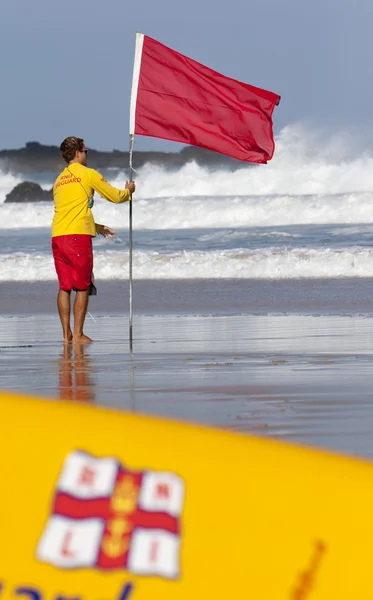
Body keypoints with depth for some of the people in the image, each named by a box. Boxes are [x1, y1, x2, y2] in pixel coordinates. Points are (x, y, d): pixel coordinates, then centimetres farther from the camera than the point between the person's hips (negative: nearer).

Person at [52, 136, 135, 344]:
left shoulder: (60, 179, 21)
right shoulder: (88, 174, 0)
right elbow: (115, 196, 6)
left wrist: (98, 227, 37)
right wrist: (129, 190, 28)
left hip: (57, 237, 6)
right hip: (78, 236, -6)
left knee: (64, 287, 7)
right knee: (83, 287, -2)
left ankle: (67, 334, 4)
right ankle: (78, 334, -6)